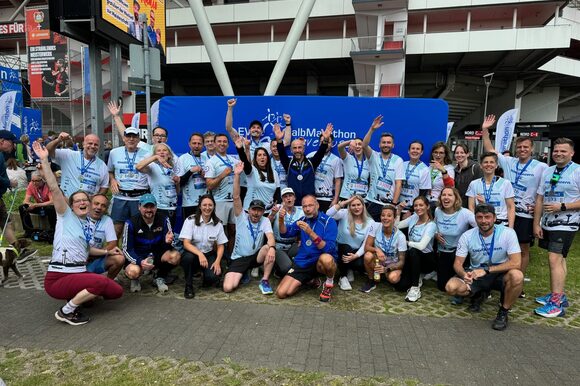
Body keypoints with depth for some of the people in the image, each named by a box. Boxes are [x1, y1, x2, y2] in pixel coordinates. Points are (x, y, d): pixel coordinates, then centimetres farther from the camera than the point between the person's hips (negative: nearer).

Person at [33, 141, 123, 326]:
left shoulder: (89, 225, 13)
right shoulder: (65, 216, -4)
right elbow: (54, 188, -16)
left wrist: (107, 251, 19)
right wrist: (44, 160, -21)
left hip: (79, 273, 7)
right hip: (58, 278, -7)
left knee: (117, 291, -4)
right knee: (101, 282, -32)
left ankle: (78, 296, 14)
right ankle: (66, 311, -10)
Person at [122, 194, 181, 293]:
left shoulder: (163, 220, -8)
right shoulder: (131, 223, -13)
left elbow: (167, 245, -4)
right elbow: (127, 249, -12)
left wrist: (168, 242, -30)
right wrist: (140, 262, -31)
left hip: (157, 256, 2)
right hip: (137, 258, -2)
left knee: (176, 256, -27)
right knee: (133, 271, -35)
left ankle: (160, 279, 3)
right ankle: (135, 280, 6)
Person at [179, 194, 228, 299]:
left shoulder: (218, 224, -3)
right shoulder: (190, 220, -12)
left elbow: (221, 246, 2)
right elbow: (186, 244, -19)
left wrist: (217, 261, -15)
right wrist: (200, 254, -34)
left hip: (209, 254, 1)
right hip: (193, 253, -1)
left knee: (213, 277, -26)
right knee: (188, 257, -36)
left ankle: (209, 277, 14)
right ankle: (188, 286, -11)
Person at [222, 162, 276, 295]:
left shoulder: (265, 221, -1)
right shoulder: (241, 217, -5)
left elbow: (270, 237, -18)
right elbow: (236, 198, -18)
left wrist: (272, 247, -43)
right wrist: (237, 175, -28)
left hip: (256, 256, 1)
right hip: (239, 258, -1)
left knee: (270, 248, -32)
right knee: (228, 287, -20)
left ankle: (264, 281, -15)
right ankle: (243, 274, 14)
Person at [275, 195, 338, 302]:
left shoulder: (328, 221, -11)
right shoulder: (303, 220, 7)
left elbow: (329, 249, -22)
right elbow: (285, 234, 10)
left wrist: (310, 233, -33)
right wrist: (281, 221, -10)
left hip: (320, 262, -4)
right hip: (302, 263, 5)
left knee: (326, 258, -40)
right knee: (281, 293, -9)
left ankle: (329, 284, -6)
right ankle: (310, 279, 17)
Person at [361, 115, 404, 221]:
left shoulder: (398, 160, 1)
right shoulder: (374, 157, 3)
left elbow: (398, 184, -3)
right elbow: (364, 145, -18)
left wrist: (394, 203, -10)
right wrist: (372, 129, -27)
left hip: (390, 203, -1)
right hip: (373, 202, 1)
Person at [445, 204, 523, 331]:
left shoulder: (507, 233, -14)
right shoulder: (467, 236, -9)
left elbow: (516, 263, -21)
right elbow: (457, 263, -7)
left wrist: (486, 270, -27)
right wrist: (464, 274, -31)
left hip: (500, 275, -1)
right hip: (476, 275, 2)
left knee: (517, 276, -36)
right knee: (451, 287, -24)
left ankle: (503, 312, -8)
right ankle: (478, 294, 12)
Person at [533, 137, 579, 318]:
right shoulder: (547, 171, 10)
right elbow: (540, 199, 11)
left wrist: (562, 206, -19)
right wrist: (536, 224, 8)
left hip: (565, 224, -6)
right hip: (547, 223, 6)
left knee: (555, 259, -12)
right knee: (559, 259, 16)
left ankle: (556, 304, -6)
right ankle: (559, 295, 26)